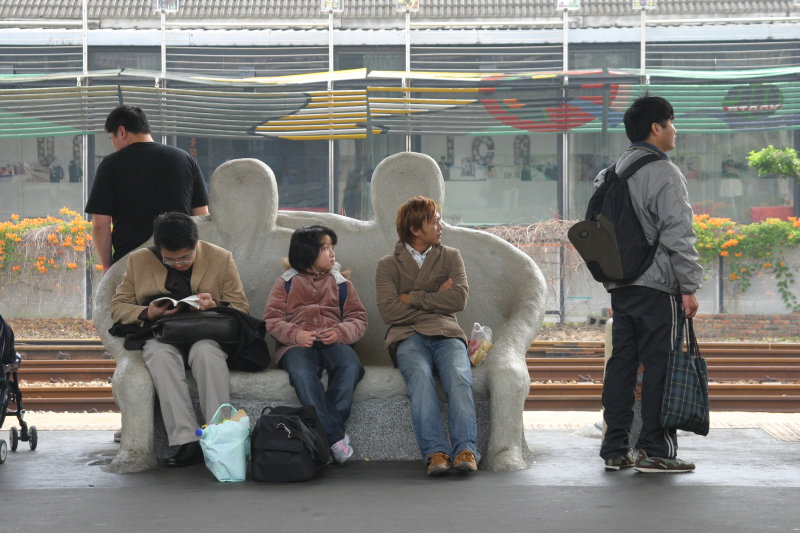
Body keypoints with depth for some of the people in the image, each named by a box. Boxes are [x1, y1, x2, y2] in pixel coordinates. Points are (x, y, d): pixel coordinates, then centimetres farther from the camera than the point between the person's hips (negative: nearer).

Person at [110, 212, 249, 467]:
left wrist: (216, 306, -17)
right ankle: (186, 441, -39)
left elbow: (241, 309, 6)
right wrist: (147, 313, -14)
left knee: (206, 351, -36)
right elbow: (118, 307, 8)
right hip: (160, 336, 1)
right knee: (160, 354, -35)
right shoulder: (139, 260, 7)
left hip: (206, 335, -1)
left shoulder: (221, 259, 4)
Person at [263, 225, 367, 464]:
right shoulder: (286, 282, 16)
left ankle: (326, 427, -33)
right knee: (302, 372, -38)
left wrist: (340, 332, -9)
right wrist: (295, 334, -13)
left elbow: (358, 318, 14)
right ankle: (335, 436, -39)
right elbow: (271, 319, 7)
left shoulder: (341, 283, 22)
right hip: (297, 345, -2)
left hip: (332, 343, 2)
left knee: (351, 366, -34)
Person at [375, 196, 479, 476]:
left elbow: (459, 298, 3)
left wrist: (413, 298, 0)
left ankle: (465, 449, -42)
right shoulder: (387, 266, 14)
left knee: (459, 376, -32)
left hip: (446, 332, 2)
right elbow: (389, 311, -2)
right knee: (420, 377, -35)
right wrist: (435, 301, 1)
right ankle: (435, 452, -43)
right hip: (408, 336, -1)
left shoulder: (450, 257, 20)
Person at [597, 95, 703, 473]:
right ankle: (655, 450, -3)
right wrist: (689, 286, -13)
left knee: (621, 361, 9)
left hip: (619, 285, 8)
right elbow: (677, 235, -16)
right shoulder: (664, 173, -11)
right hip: (656, 286, -8)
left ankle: (615, 449, 12)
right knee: (659, 364, -4)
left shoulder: (613, 172, 15)